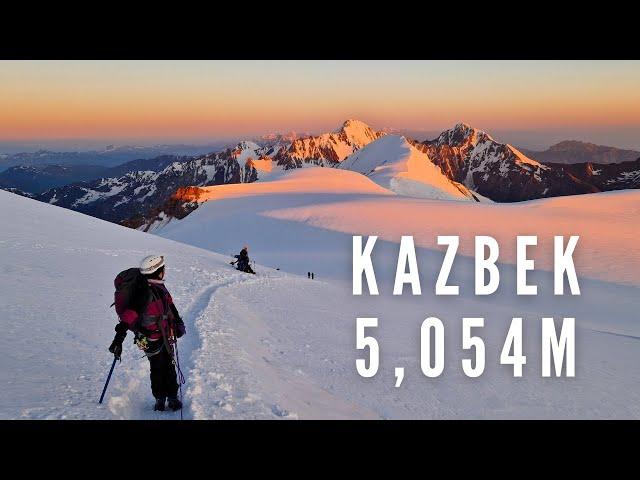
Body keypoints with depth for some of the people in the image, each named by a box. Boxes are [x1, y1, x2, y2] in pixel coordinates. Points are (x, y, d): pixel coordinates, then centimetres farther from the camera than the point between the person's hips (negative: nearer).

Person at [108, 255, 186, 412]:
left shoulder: (159, 287, 1)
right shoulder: (146, 293, -27)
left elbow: (169, 306, 17)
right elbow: (130, 315, -33)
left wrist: (178, 323, 23)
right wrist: (118, 340, -39)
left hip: (166, 336, 8)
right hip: (152, 339, -8)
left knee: (169, 367, 14)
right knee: (158, 369, 5)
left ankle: (172, 396, 26)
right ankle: (160, 399, 21)